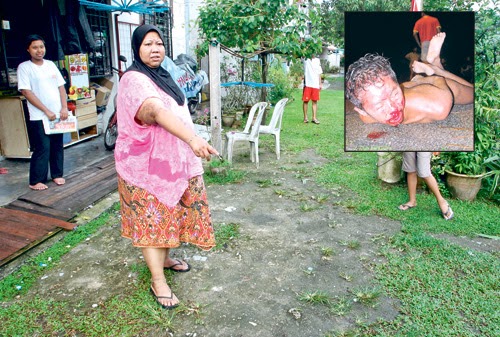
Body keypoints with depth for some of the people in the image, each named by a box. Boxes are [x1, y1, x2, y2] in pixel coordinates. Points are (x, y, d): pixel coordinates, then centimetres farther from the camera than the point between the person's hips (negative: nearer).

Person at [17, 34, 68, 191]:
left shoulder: (51, 64, 10)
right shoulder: (24, 67, -4)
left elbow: (61, 87, 10)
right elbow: (26, 92, -10)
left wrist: (64, 107, -3)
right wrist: (46, 111, -15)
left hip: (58, 114, 5)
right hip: (39, 117, -5)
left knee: (57, 146, 11)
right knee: (42, 148, -4)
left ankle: (57, 174, 25)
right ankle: (35, 181, 8)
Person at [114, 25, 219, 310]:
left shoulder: (163, 75, 10)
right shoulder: (135, 80, -21)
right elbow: (157, 112, -41)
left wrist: (191, 142, 21)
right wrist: (193, 139, -56)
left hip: (171, 159, 8)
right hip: (147, 164, -8)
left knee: (169, 211, 18)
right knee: (152, 217, 0)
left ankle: (164, 258, 38)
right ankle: (158, 281, 11)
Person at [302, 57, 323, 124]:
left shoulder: (317, 60, 13)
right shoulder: (305, 59, 3)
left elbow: (319, 73, 14)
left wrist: (320, 84, 11)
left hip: (315, 84, 3)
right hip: (307, 84, -3)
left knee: (315, 101, 3)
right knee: (306, 101, 1)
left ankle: (314, 118, 6)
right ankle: (305, 117, 11)